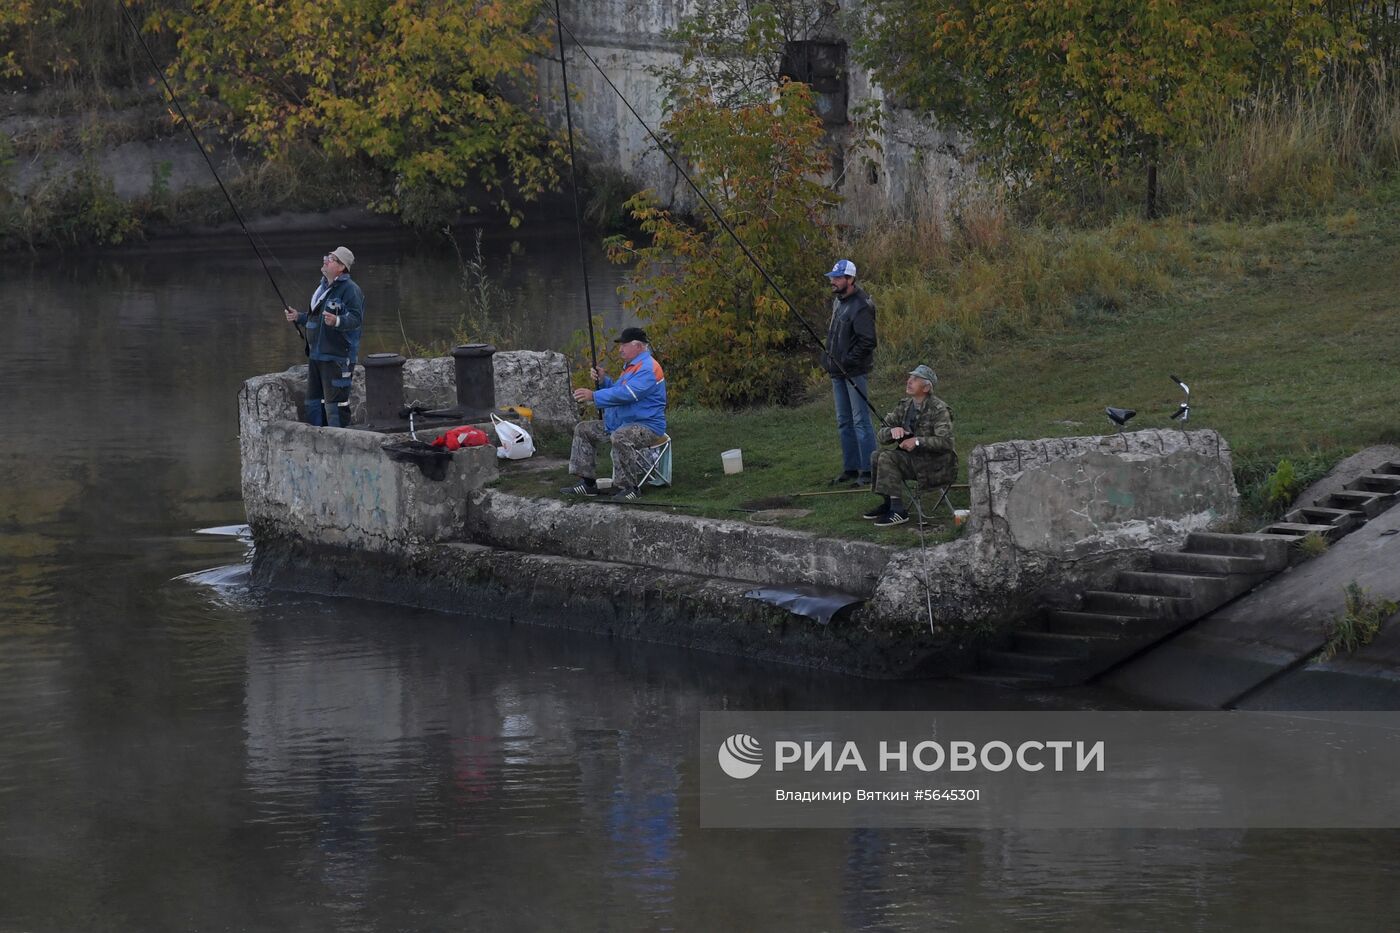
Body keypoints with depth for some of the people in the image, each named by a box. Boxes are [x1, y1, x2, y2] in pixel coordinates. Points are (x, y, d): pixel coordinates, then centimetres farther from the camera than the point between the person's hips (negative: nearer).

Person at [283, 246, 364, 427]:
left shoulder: (350, 289, -12)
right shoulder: (323, 287, 17)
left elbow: (356, 317, -21)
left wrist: (337, 321, -37)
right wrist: (298, 317, 18)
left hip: (337, 357, -10)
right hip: (316, 355, 10)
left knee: (335, 401, -9)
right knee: (314, 401, 14)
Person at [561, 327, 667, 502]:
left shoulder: (648, 369, -18)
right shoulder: (632, 366, 18)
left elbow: (625, 394, -28)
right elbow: (617, 391, 25)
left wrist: (594, 396, -25)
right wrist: (603, 380, 6)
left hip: (648, 426, -11)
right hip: (619, 424, 11)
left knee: (620, 437, -40)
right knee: (583, 429, 8)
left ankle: (630, 487, -27)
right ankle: (587, 483, 5)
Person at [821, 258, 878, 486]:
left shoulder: (861, 306, -17)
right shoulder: (837, 301, 13)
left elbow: (867, 341, -20)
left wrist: (848, 361, -20)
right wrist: (829, 356, 16)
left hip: (854, 371, -10)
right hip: (838, 371, 10)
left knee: (861, 420, -7)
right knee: (844, 422, 13)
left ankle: (868, 471, -6)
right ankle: (850, 468, 20)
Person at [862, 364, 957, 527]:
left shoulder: (939, 409, -14)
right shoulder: (905, 405, 8)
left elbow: (946, 442, -24)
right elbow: (882, 434, 8)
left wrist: (918, 441, -30)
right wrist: (893, 431, -15)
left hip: (937, 465, -8)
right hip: (914, 459, 8)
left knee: (888, 458, -24)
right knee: (878, 456, -9)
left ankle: (898, 511, -23)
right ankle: (888, 503, 4)